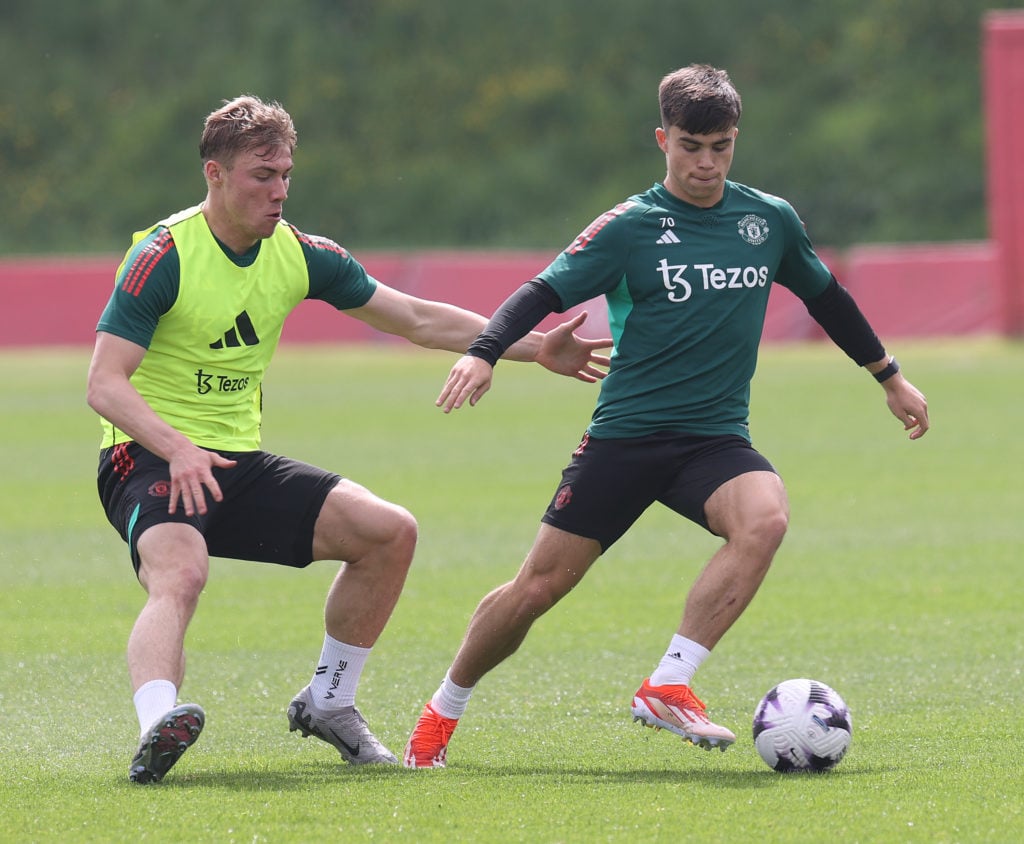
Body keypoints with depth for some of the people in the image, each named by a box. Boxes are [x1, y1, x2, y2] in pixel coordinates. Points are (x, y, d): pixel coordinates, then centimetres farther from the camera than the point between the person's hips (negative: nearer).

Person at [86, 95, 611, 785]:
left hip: (240, 462, 7)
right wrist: (178, 450, -38)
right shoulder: (164, 255, -15)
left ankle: (327, 702, 12)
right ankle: (156, 727, -59)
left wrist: (533, 346, 7)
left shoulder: (300, 254, 4)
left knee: (390, 530, -2)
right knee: (179, 575, -36)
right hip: (151, 461, -7)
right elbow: (105, 384, -21)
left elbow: (419, 319, 13)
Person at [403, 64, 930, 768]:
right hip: (625, 435, -2)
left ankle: (668, 687, -27)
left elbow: (827, 298, 23)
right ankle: (444, 711, 21)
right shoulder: (630, 227, -4)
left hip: (716, 437, 2)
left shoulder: (770, 220, 7)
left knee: (765, 518, -31)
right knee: (539, 586, -4)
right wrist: (484, 353, -27)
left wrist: (891, 378, 31)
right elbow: (545, 293, -9)